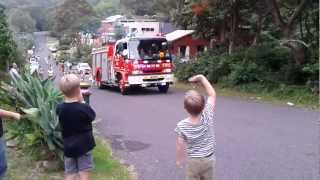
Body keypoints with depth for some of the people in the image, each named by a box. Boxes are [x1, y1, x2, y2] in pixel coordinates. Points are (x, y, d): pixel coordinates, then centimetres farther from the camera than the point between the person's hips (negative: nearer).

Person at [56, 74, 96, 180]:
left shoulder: (60, 108, -6)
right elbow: (92, 116, 0)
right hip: (84, 146, -4)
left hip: (68, 147, 4)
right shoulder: (84, 108, -18)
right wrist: (82, 101, -1)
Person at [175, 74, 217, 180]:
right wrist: (201, 78, -6)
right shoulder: (208, 117, -21)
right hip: (209, 160, 2)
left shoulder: (182, 126, -23)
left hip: (193, 162, -1)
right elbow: (212, 94, -10)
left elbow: (180, 146, -11)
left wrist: (179, 160, 7)